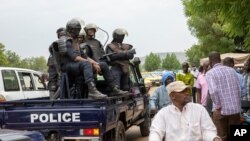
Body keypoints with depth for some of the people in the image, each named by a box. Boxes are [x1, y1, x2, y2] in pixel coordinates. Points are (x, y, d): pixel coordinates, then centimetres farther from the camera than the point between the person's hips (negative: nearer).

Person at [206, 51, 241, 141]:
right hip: (235, 108, 4)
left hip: (221, 110, -4)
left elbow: (213, 91, -20)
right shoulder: (232, 70, 7)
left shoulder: (210, 73, -6)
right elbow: (239, 88, 7)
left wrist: (218, 107, -10)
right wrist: (237, 104, 14)